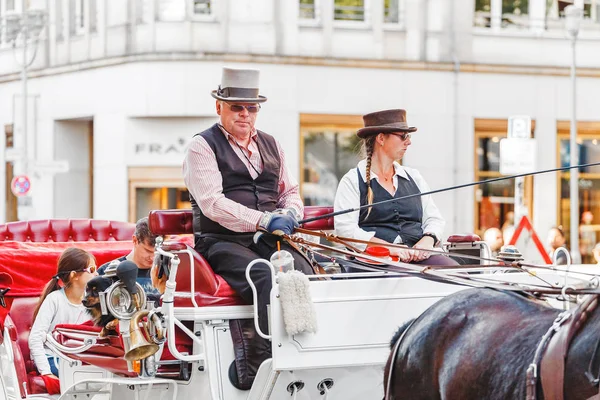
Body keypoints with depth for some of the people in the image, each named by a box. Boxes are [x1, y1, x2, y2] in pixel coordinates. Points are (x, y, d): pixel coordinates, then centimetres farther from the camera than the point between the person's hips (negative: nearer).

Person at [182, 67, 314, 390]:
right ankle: (261, 366, -35)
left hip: (267, 241, 5)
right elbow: (212, 203, -11)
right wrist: (263, 221, -21)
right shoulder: (202, 146, 2)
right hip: (223, 242, -5)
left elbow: (290, 192, 27)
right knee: (267, 279, -34)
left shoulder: (271, 145, 22)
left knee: (303, 273, -27)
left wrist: (290, 212, 1)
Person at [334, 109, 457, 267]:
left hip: (418, 257, 5)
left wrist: (428, 240, -3)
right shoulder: (352, 181, 6)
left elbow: (434, 219, 22)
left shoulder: (413, 177, 23)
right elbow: (345, 229, -6)